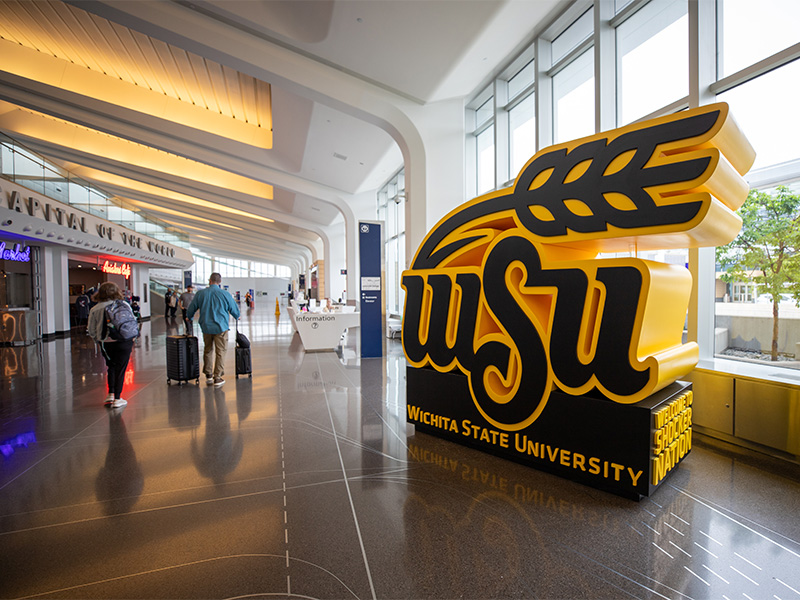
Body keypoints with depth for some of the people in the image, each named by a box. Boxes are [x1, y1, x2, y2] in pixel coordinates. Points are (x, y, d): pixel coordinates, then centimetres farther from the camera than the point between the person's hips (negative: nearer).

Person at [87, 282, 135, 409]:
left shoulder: (94, 309, 0)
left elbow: (91, 331, 2)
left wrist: (100, 341, 17)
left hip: (105, 344, 2)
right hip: (123, 342, -2)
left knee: (111, 367, 22)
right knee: (120, 369, 5)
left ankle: (111, 394, 20)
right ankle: (117, 399, 8)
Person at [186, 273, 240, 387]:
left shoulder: (200, 294, 0)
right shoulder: (225, 294, -6)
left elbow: (191, 309, 10)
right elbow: (234, 309, 3)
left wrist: (189, 317, 32)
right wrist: (237, 317, 26)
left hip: (206, 327, 3)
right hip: (221, 327, -3)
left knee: (208, 350, 19)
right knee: (220, 352, 4)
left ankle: (208, 375, 26)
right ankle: (217, 378, 5)